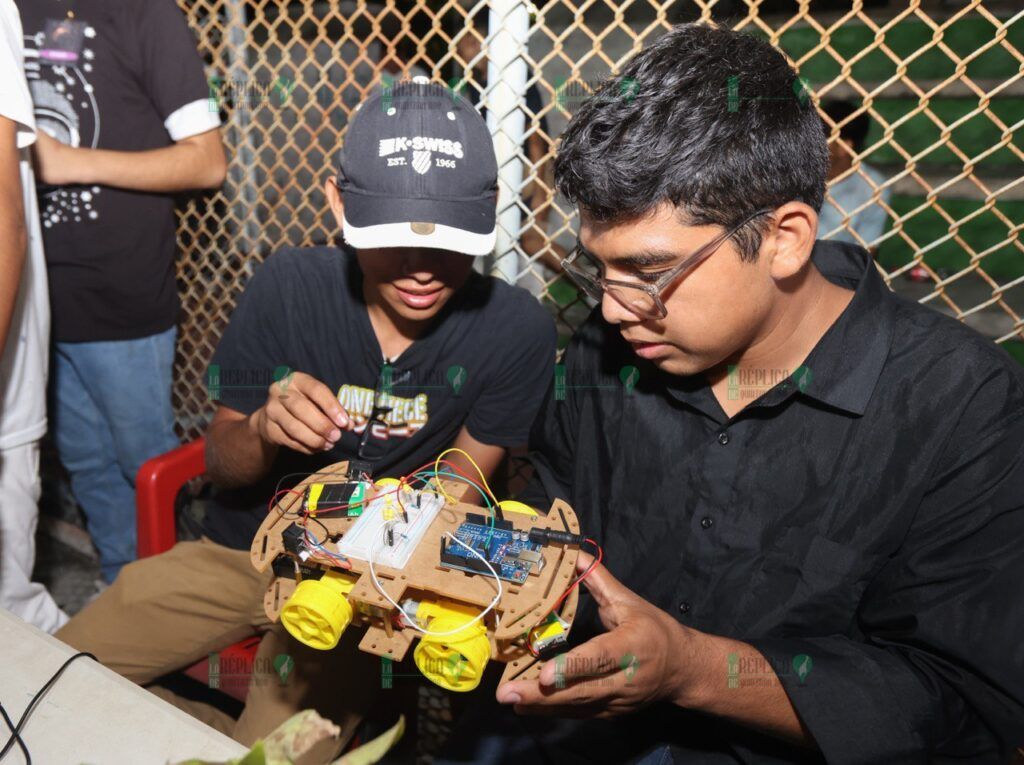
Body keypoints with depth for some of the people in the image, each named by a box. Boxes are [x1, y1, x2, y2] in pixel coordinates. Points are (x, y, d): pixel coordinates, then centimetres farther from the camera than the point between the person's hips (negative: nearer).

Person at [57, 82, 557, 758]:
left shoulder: (516, 330, -18)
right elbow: (222, 465, -3)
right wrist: (264, 430, -27)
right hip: (240, 549, 3)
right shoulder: (286, 285, -13)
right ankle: (219, 727, 19)